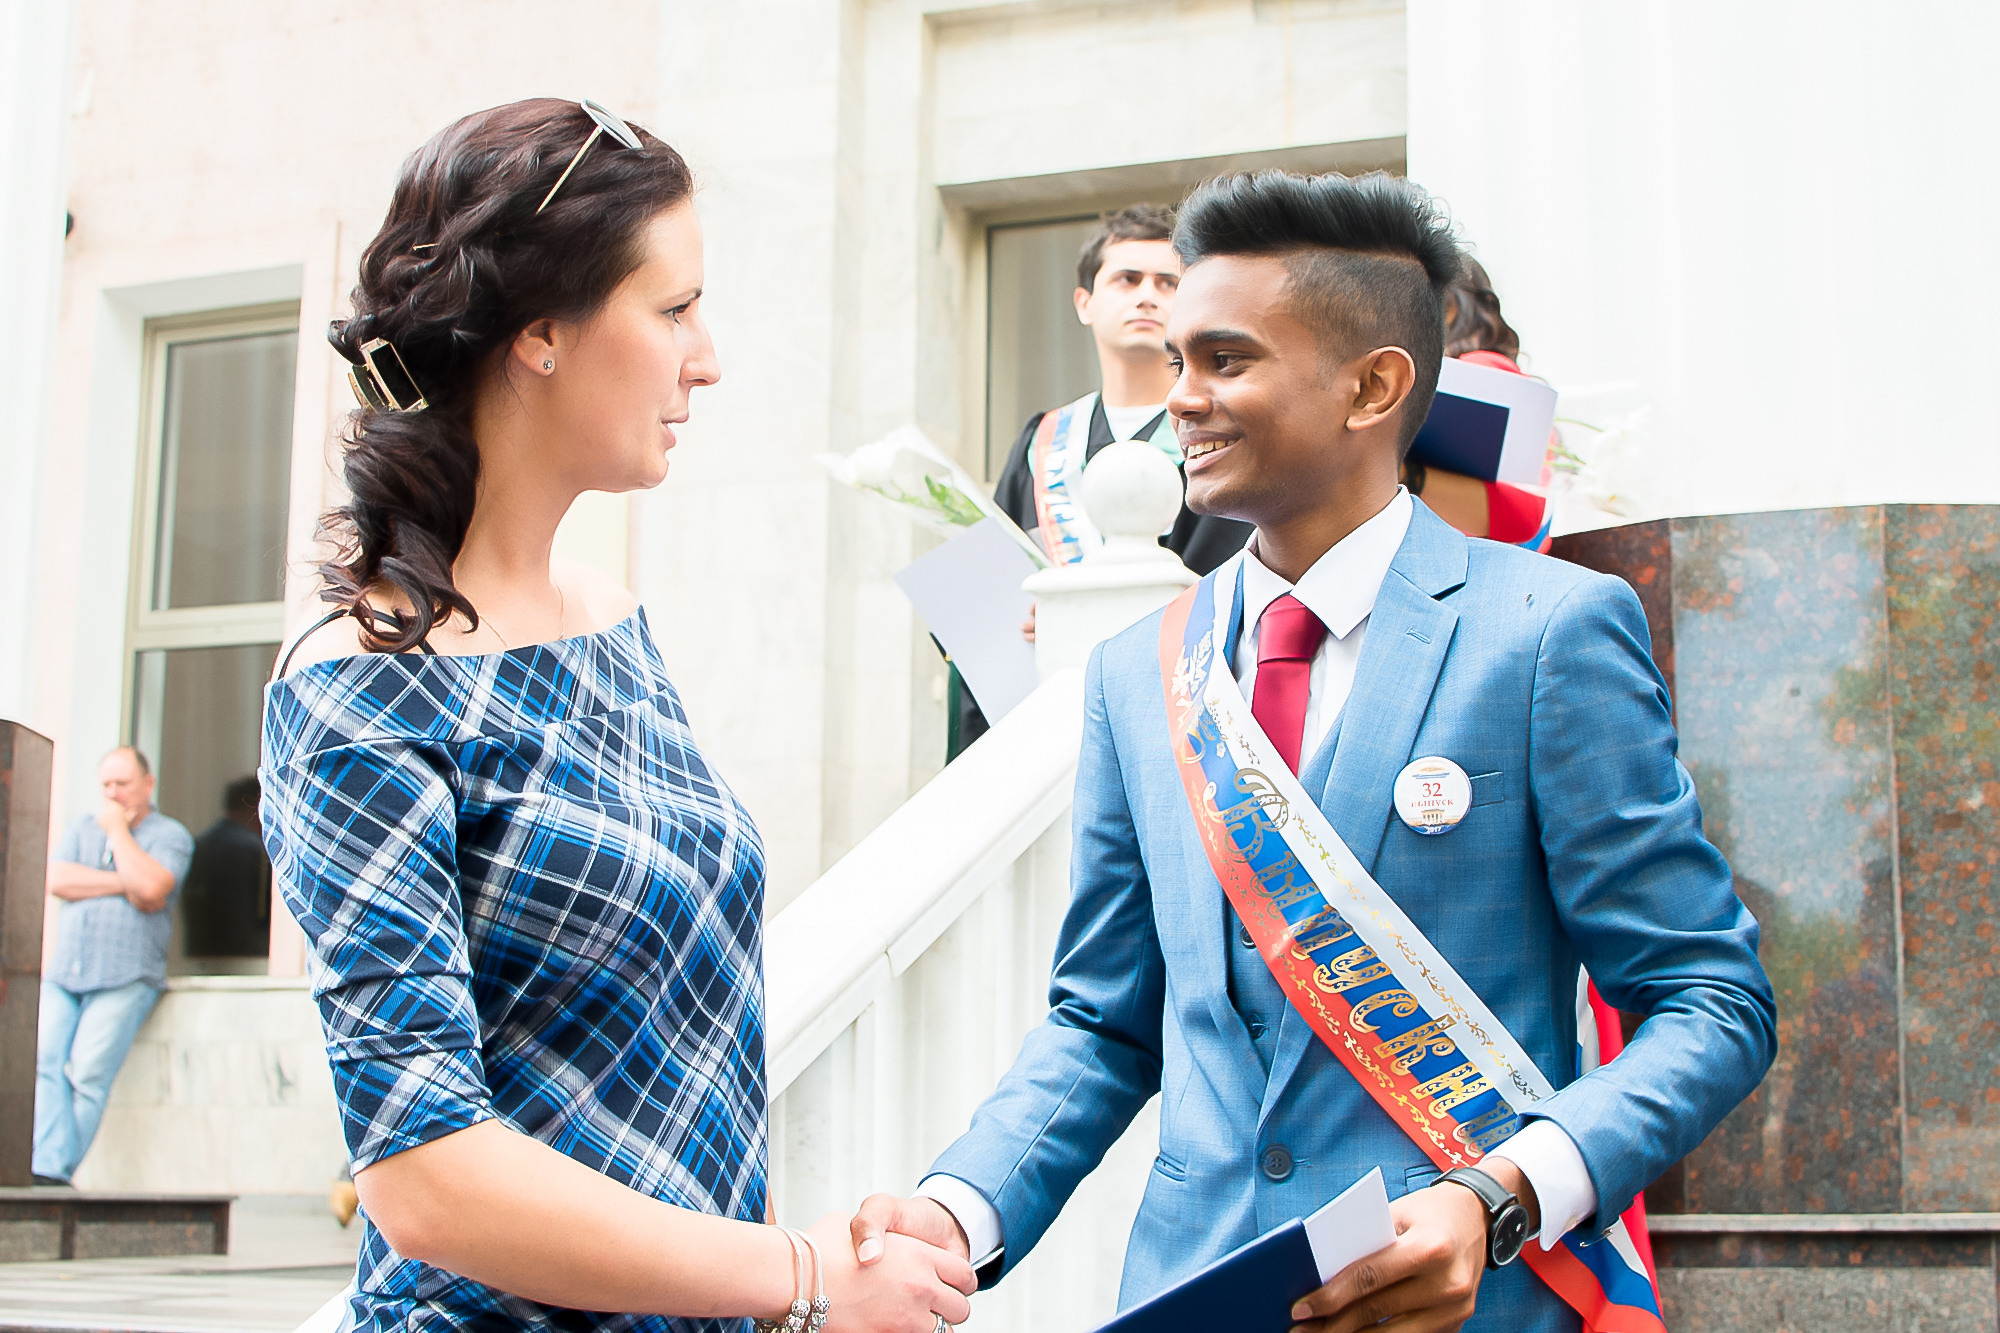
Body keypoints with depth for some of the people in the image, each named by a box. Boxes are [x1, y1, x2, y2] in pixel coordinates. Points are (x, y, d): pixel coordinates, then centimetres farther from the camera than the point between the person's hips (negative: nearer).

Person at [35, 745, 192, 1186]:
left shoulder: (169, 835, 7)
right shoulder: (82, 830, 22)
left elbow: (150, 888, -13)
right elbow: (55, 880, 4)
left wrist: (118, 828, -3)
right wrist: (123, 884, -4)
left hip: (125, 979, -4)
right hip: (63, 974, 4)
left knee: (89, 1072, -17)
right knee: (44, 1060, -16)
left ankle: (56, 1173, -16)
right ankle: (46, 1168, -22)